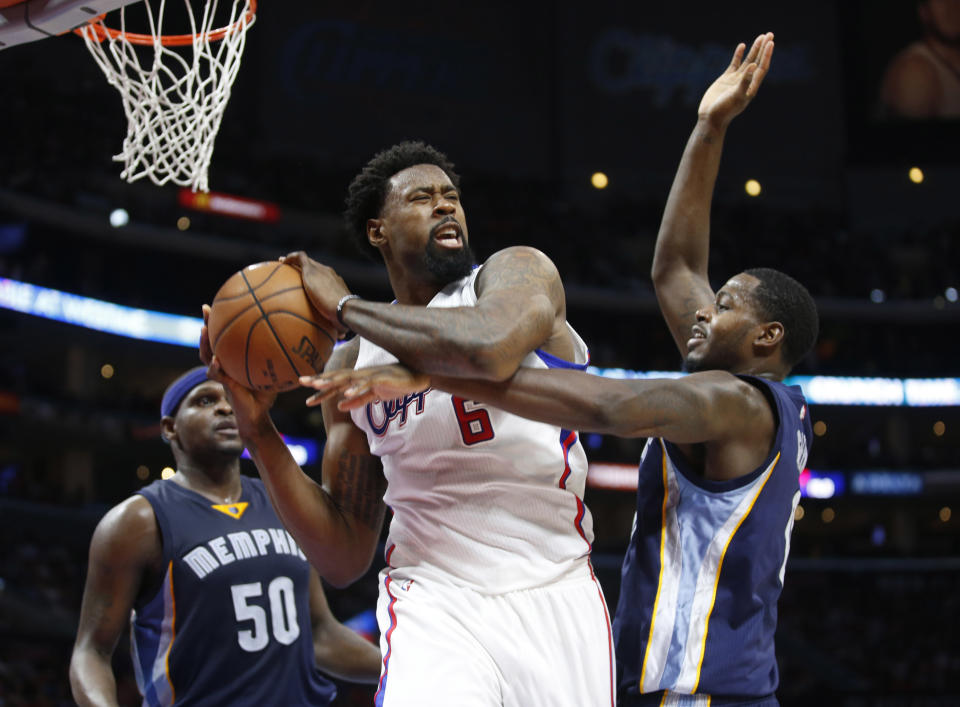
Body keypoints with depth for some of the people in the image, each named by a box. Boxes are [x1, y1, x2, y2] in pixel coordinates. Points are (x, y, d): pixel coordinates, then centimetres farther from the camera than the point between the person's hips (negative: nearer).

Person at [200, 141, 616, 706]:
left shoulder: (519, 273, 1)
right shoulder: (352, 364, 10)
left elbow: (488, 350, -26)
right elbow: (344, 558, 8)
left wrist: (343, 305, -12)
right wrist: (259, 431, -3)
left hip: (558, 599, 0)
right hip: (435, 603, 0)